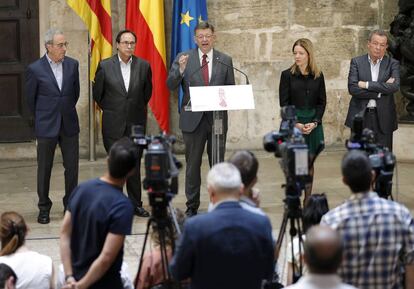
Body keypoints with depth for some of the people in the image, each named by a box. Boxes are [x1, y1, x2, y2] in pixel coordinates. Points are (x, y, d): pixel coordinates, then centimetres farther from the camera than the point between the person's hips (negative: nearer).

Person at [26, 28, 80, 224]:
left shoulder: (72, 65, 2)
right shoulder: (35, 69, -8)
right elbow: (30, 98, 3)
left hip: (69, 125, 3)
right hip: (46, 127, -3)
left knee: (72, 167, 4)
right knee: (44, 169, 6)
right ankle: (44, 208, 16)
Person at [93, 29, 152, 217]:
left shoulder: (143, 66, 1)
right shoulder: (105, 66, -3)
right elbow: (97, 94, 7)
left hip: (136, 123, 2)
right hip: (113, 124, -2)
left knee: (134, 165, 6)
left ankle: (136, 204, 14)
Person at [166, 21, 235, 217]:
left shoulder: (225, 61, 6)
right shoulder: (183, 58, 1)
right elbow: (171, 86, -5)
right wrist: (180, 69, -22)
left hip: (217, 118, 1)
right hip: (193, 119, -1)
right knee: (193, 165, 5)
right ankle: (192, 207, 13)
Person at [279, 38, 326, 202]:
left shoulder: (318, 76, 5)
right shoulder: (287, 75, -1)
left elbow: (322, 102, 6)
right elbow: (284, 103, -3)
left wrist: (314, 123, -8)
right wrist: (296, 124, -12)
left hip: (313, 125, 2)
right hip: (292, 124, -2)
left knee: (309, 163, 5)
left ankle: (308, 200, 10)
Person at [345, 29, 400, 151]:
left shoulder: (393, 64, 5)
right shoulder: (356, 62, 5)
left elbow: (395, 86, -13)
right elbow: (352, 88, -8)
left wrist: (366, 85, -14)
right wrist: (380, 91, -13)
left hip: (383, 118, 0)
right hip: (360, 116, 0)